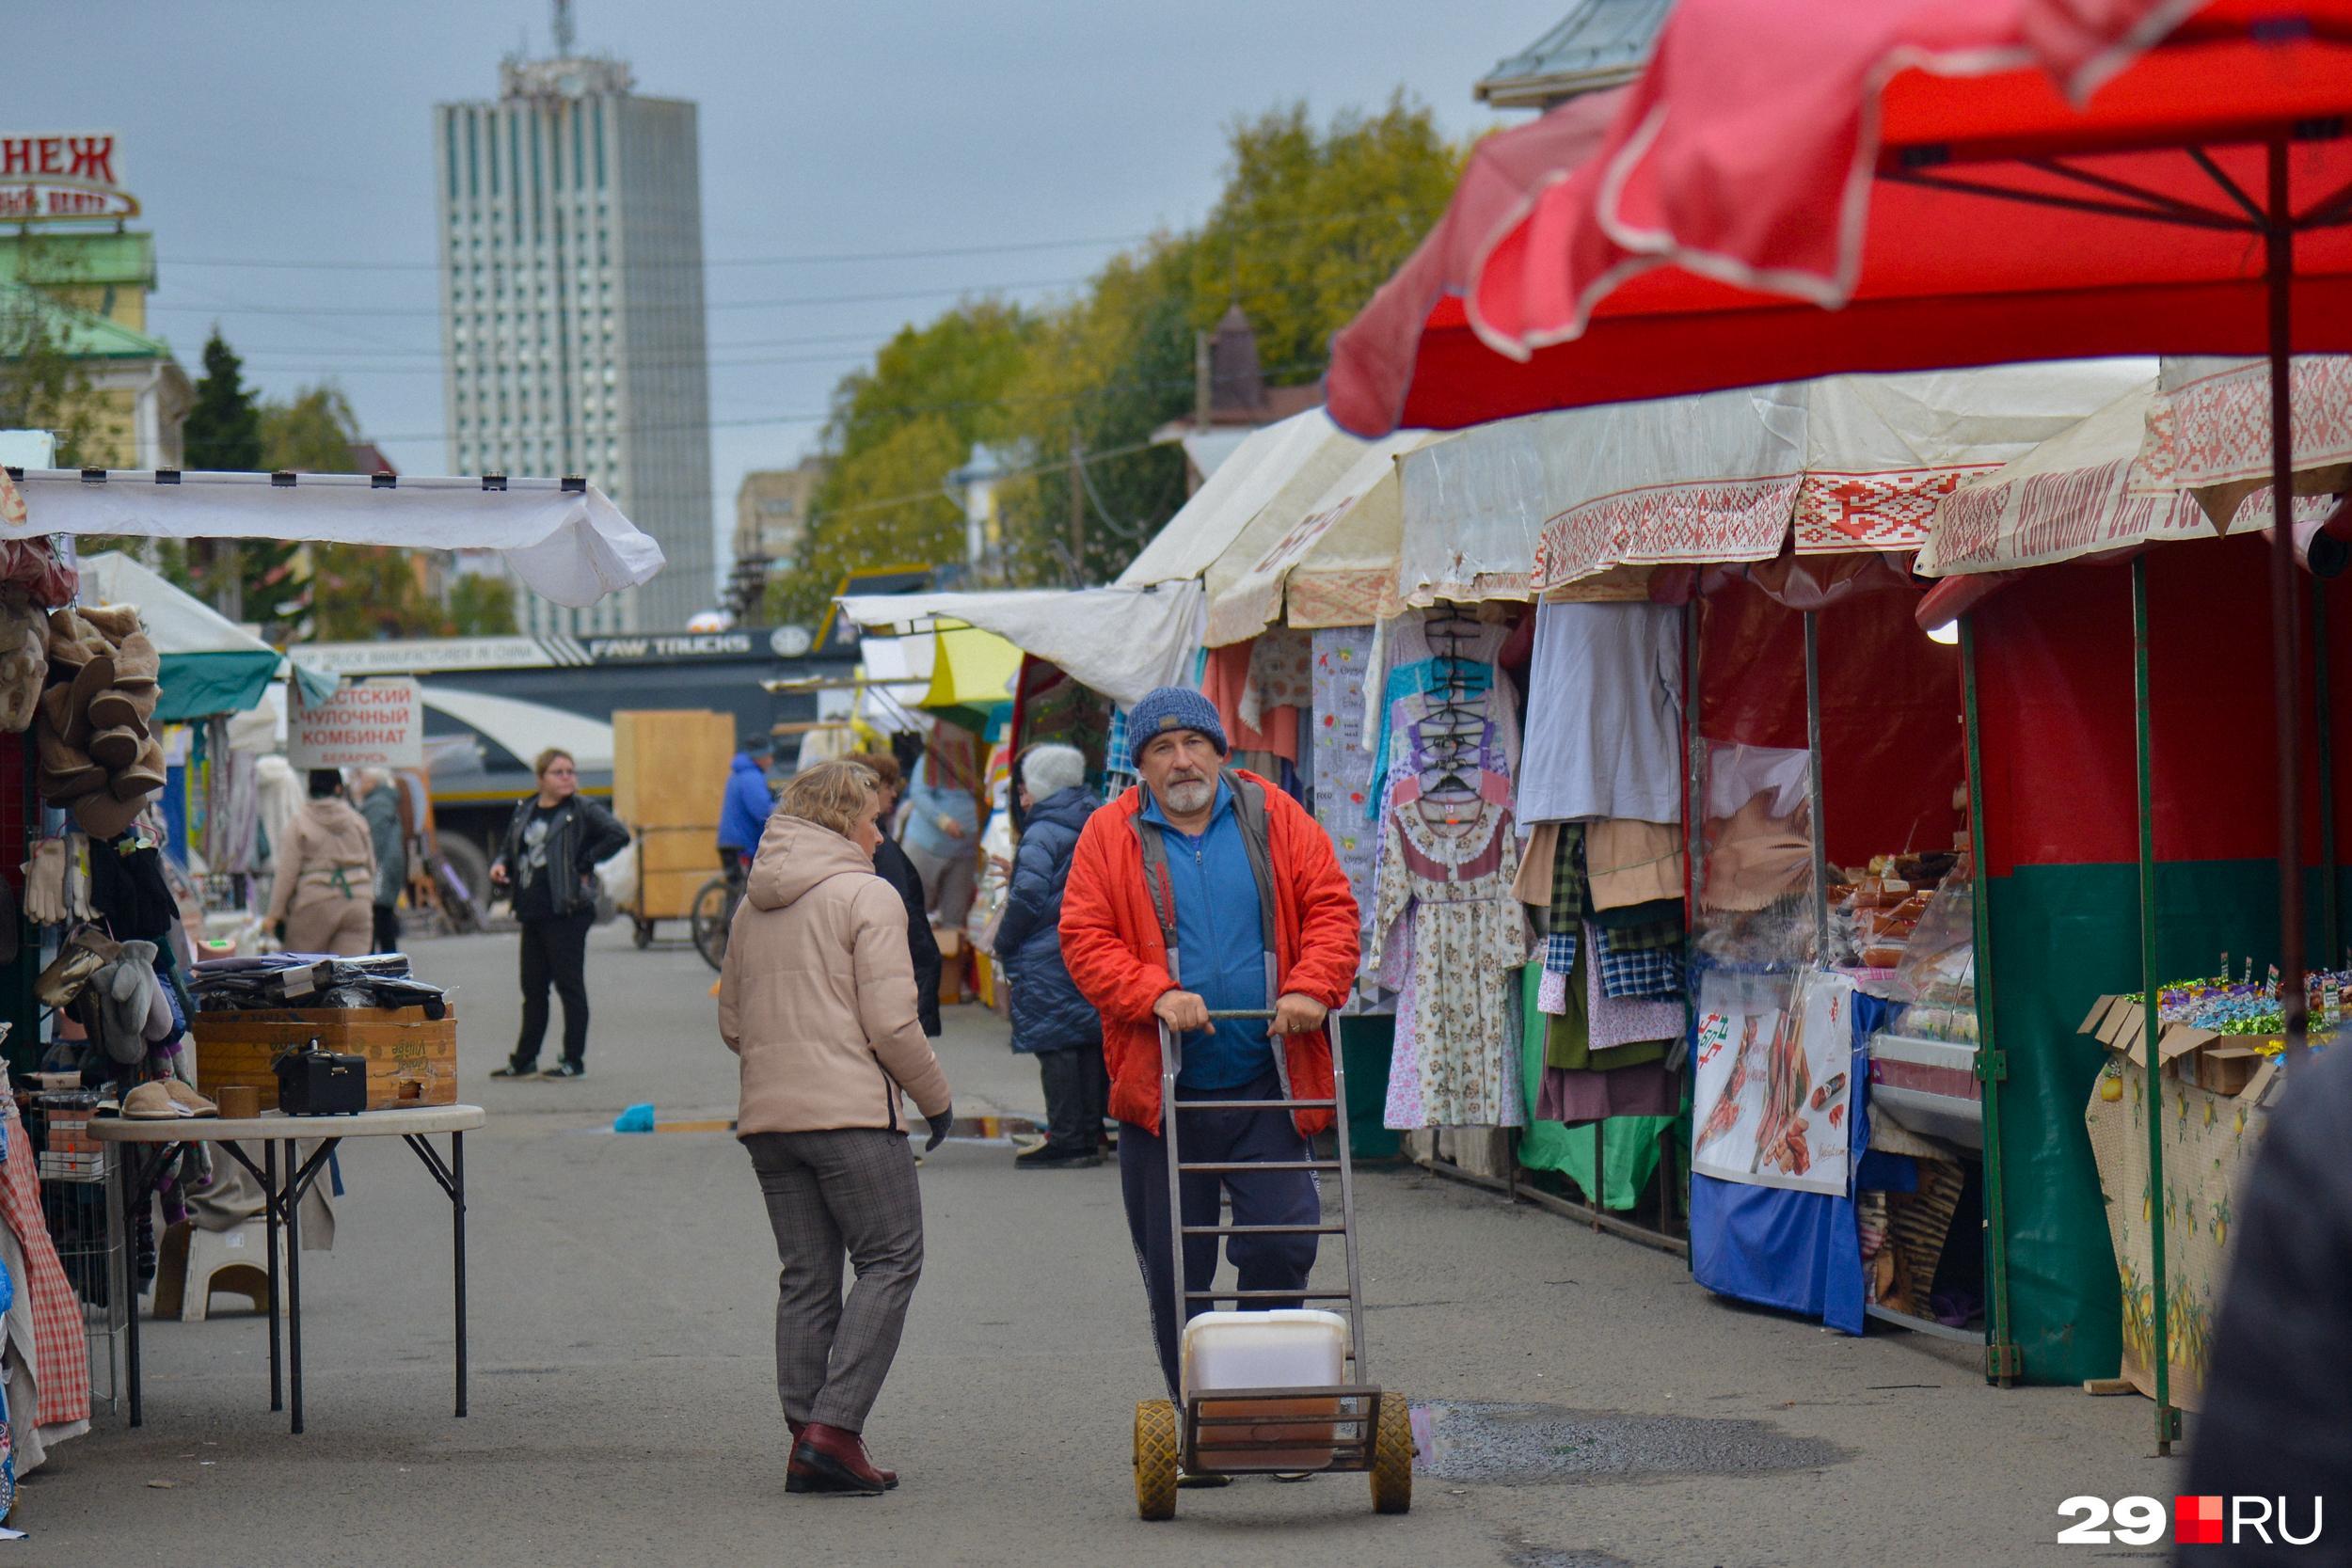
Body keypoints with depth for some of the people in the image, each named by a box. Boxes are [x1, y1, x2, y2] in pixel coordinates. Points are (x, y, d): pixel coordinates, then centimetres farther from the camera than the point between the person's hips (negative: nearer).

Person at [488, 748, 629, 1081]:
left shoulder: (582, 810, -5)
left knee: (569, 984, -2)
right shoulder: (524, 811, 13)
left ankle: (574, 1061, 5)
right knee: (533, 987, 12)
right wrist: (499, 865, 2)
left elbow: (618, 835, -17)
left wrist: (584, 863, -15)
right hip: (532, 912, 6)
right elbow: (509, 848, 23)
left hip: (567, 912, -6)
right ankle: (524, 1061, 19)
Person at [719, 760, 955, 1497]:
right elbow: (891, 1023, -11)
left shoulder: (751, 906, 16)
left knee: (805, 1278, 11)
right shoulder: (867, 896, -6)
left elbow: (731, 1023, 21)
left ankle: (807, 1437, 6)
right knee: (889, 1262, -1)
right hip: (852, 1113, -7)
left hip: (767, 1117, 7)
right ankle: (834, 1426, -13)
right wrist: (936, 1098, 1)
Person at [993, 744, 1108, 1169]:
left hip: (1049, 957, -8)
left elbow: (1027, 896, -18)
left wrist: (1004, 943, -4)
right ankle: (1092, 1132, 17)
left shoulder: (1042, 834, -12)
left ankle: (1067, 1140, -8)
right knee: (1092, 1044, 12)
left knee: (1056, 1047, -6)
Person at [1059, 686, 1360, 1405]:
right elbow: (1085, 939, -2)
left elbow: (1330, 908, 5)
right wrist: (1156, 994, -17)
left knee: (1283, 1243, -8)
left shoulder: (1274, 819, 7)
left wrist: (1309, 988, -12)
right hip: (1161, 1094, 0)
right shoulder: (1111, 835, 4)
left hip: (1266, 1086, 0)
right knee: (1173, 1270, 5)